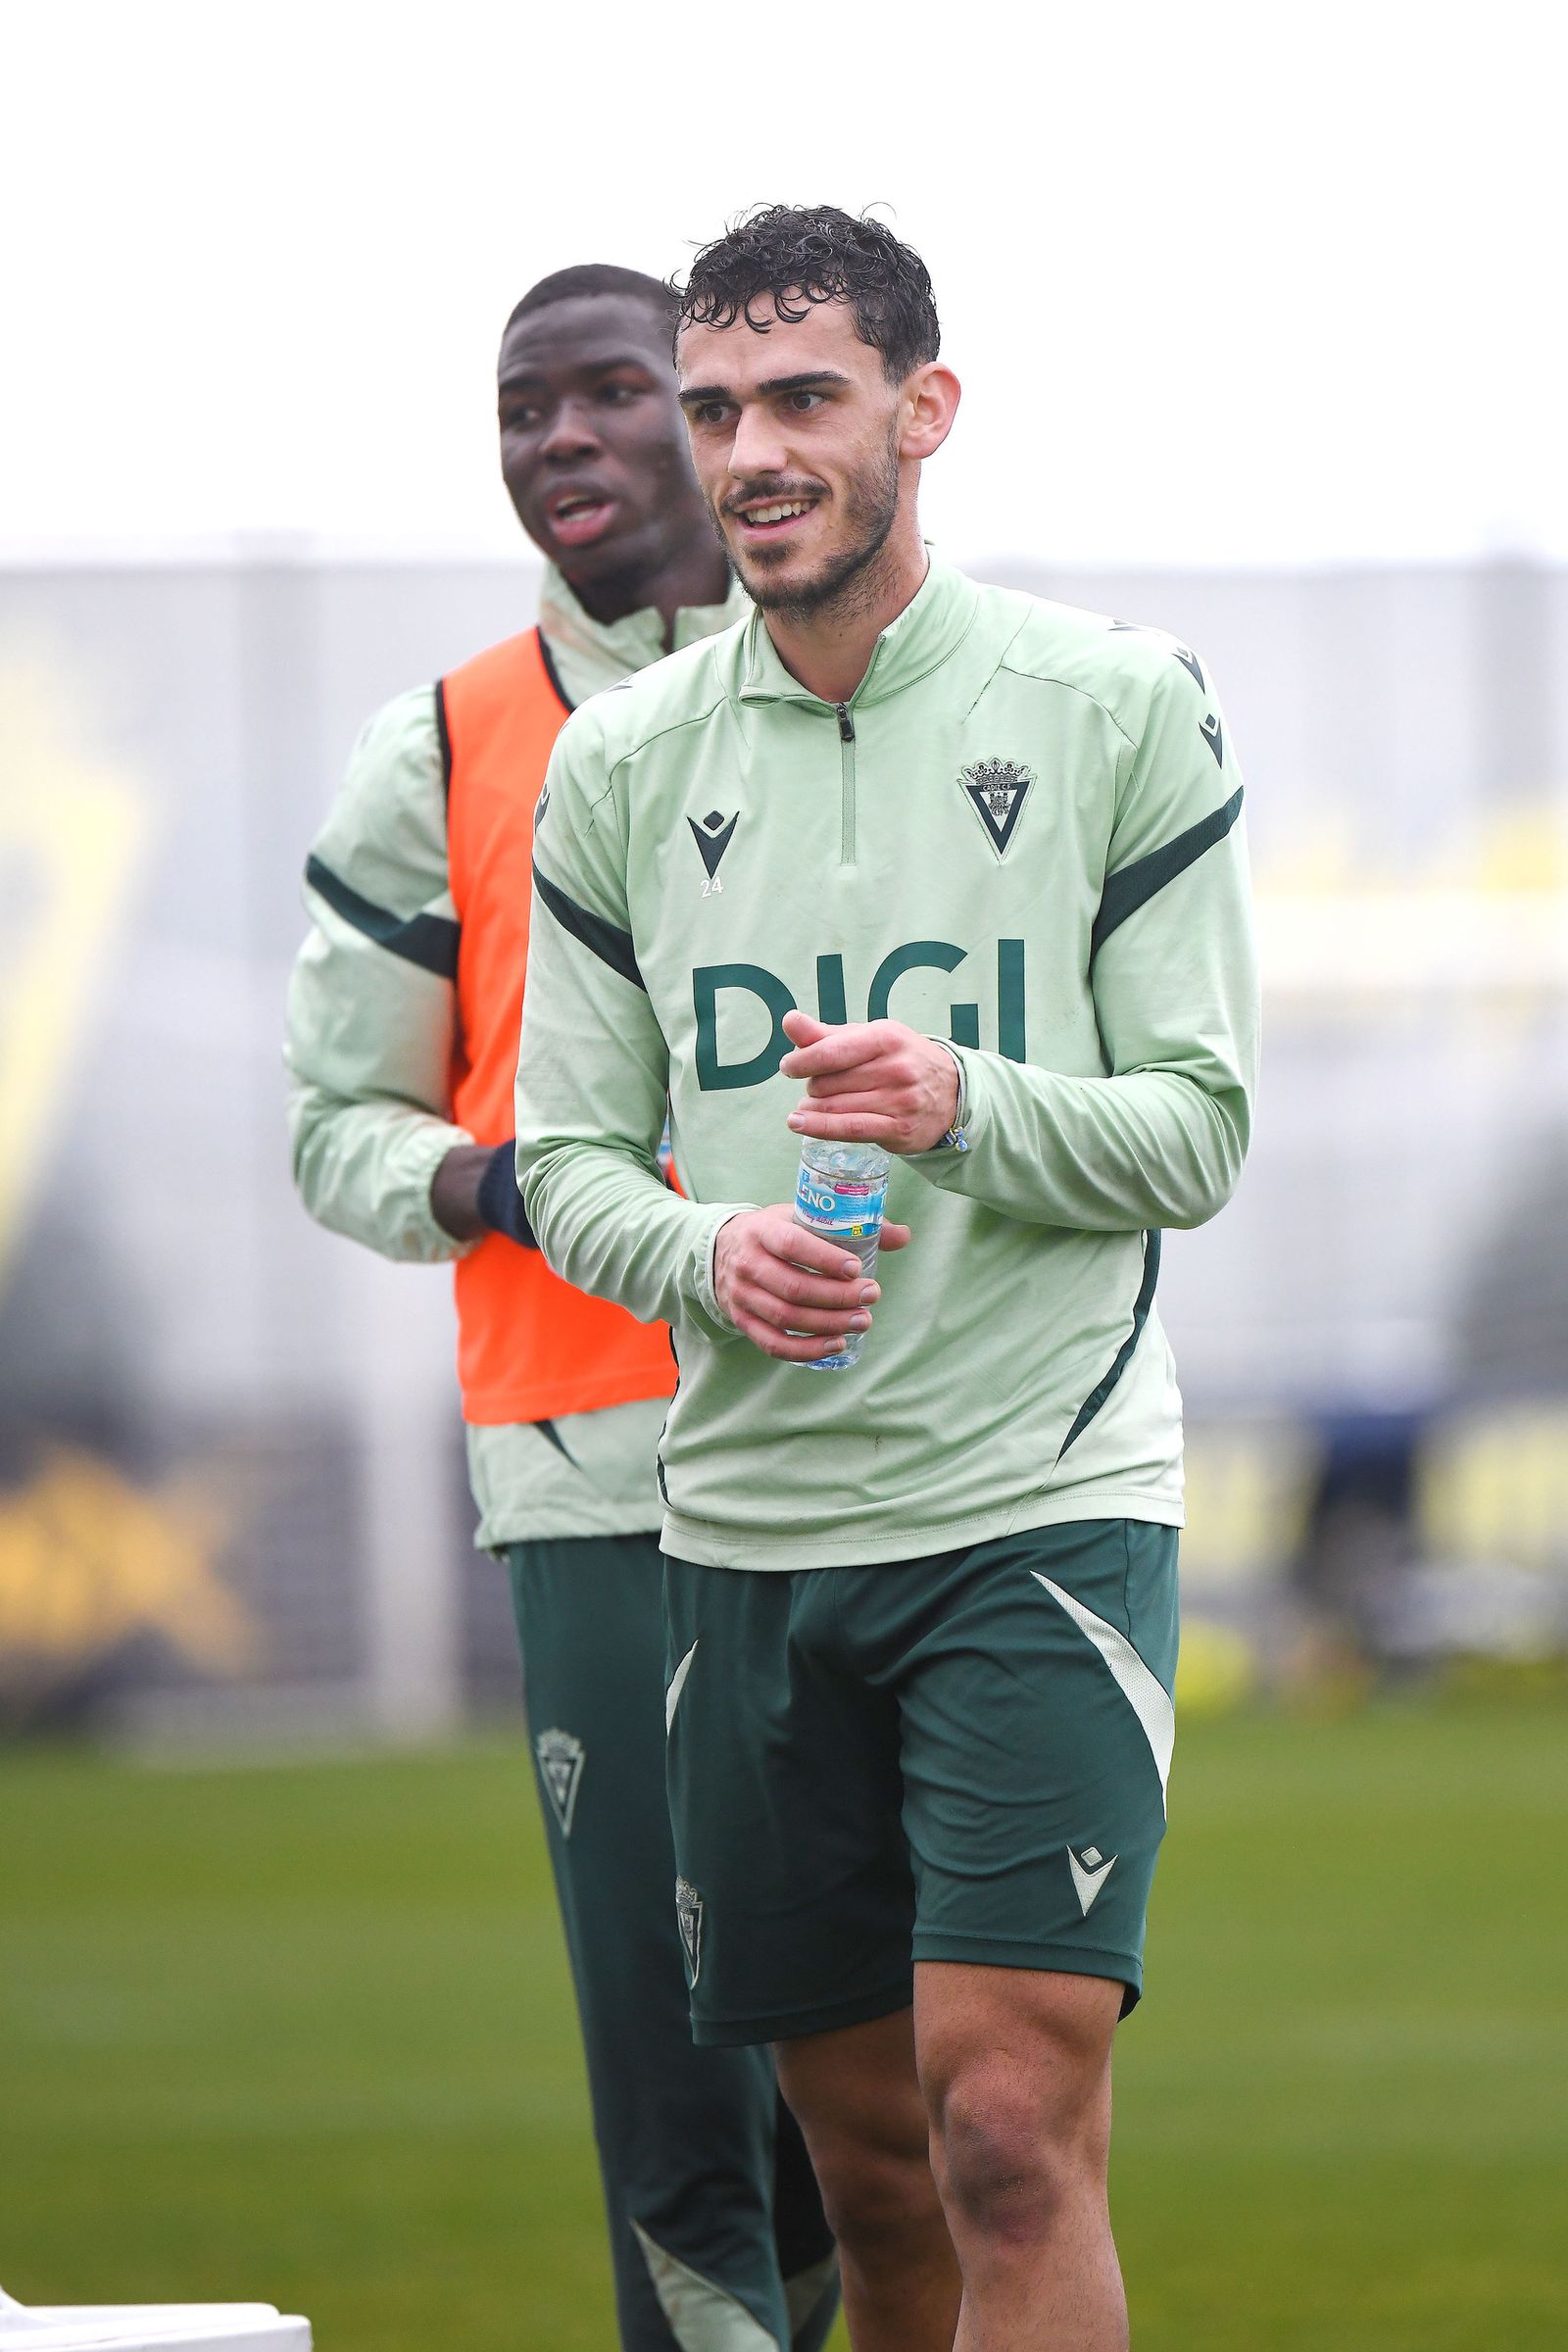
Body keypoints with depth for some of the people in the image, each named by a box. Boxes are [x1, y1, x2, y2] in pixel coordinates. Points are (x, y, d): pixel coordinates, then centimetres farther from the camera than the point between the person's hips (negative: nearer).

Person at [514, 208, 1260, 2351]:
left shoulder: (1119, 708, -1)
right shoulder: (619, 767, 7)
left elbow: (1200, 1126, -2)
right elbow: (569, 1153, 10)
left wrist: (973, 1109, -21)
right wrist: (702, 1254, -12)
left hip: (1040, 1507, -3)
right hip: (746, 1523, 4)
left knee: (1011, 2137, -15)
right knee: (873, 2172, 8)